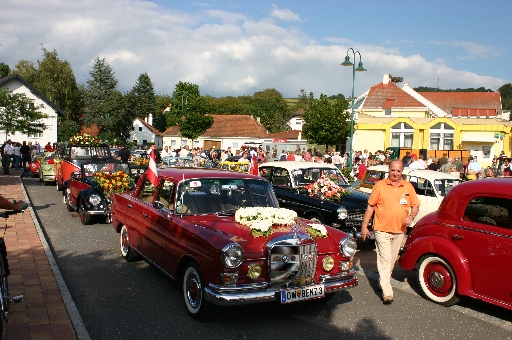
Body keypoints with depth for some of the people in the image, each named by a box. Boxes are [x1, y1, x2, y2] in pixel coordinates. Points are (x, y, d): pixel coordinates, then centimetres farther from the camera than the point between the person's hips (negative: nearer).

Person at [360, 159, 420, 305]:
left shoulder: (408, 187, 5)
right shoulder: (379, 185, -2)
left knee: (392, 259, 15)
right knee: (385, 259, -8)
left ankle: (384, 281, 34)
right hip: (382, 229, -3)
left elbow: (415, 206, 11)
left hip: (400, 230, 3)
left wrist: (411, 216, -10)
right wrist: (364, 226, -1)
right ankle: (387, 293, -8)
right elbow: (370, 206, 1)